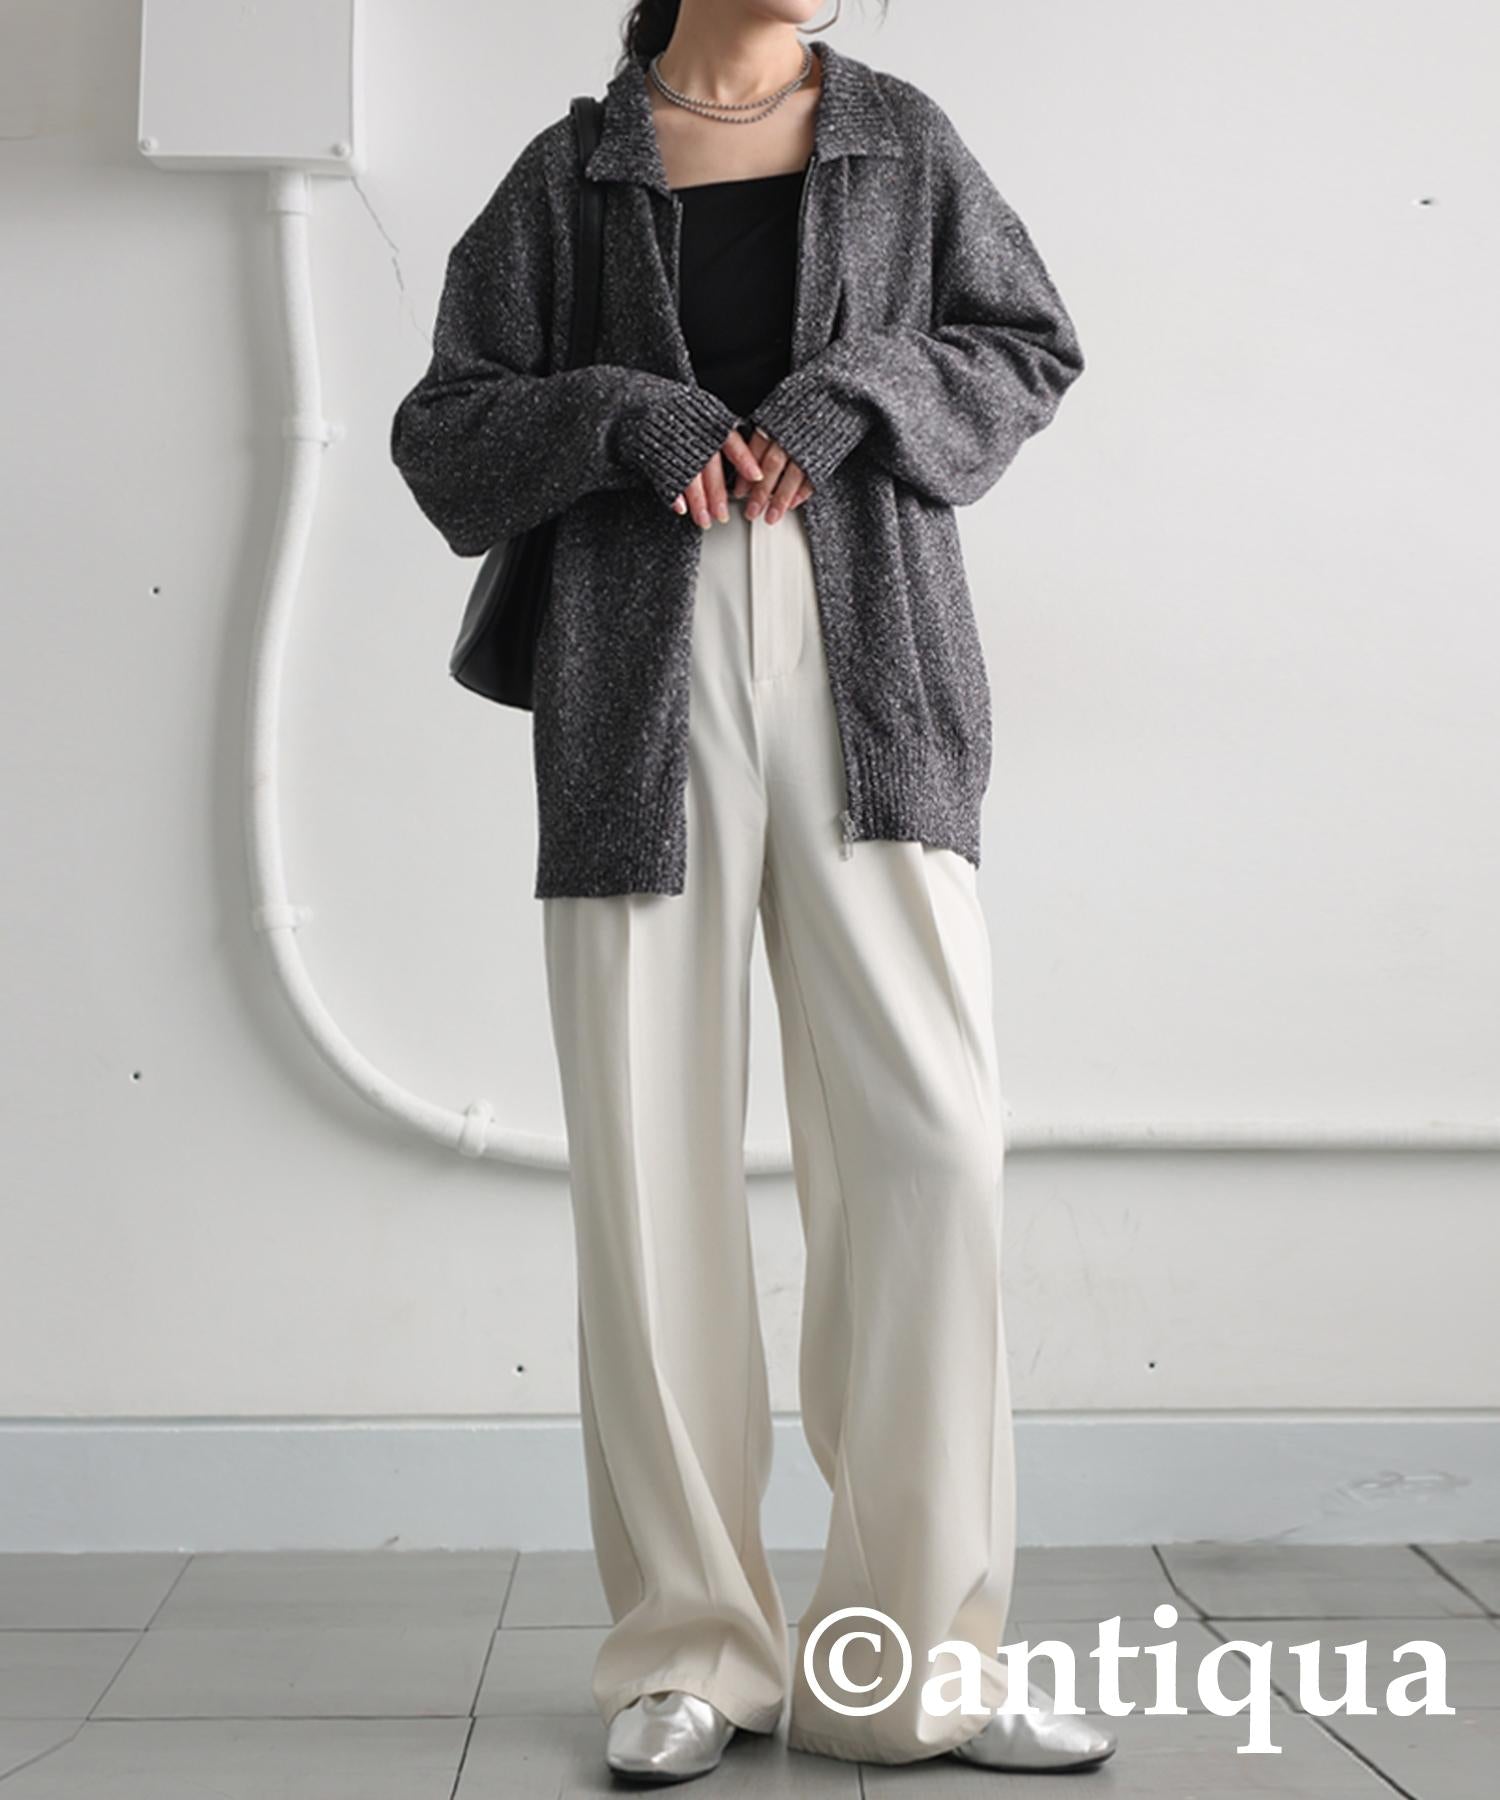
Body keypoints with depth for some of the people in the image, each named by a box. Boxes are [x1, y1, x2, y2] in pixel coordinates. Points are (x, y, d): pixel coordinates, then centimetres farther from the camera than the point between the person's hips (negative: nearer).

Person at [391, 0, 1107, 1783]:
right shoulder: (568, 177, 11)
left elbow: (1030, 345, 14)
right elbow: (441, 434, 9)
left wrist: (859, 391, -6)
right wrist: (618, 414, -11)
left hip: (868, 680, 0)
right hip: (643, 696, 0)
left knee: (928, 1133, -10)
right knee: (650, 1160, -2)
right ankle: (688, 1652, 10)